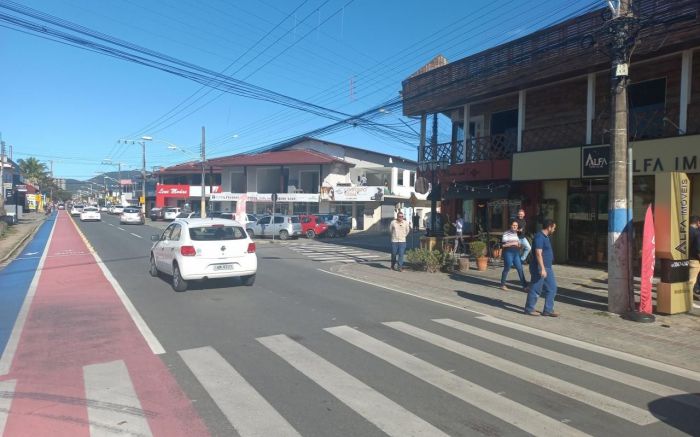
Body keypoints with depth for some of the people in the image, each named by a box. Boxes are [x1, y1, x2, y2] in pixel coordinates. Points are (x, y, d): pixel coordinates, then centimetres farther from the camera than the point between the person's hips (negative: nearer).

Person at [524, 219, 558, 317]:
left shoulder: (545, 237, 14)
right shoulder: (539, 237, -18)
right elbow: (538, 254, -24)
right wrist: (542, 269, -26)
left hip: (547, 268, 10)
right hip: (539, 268, -10)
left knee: (552, 288, 11)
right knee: (535, 289, 0)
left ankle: (548, 310, 17)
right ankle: (529, 309, 12)